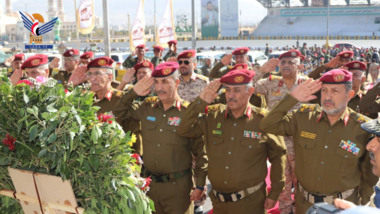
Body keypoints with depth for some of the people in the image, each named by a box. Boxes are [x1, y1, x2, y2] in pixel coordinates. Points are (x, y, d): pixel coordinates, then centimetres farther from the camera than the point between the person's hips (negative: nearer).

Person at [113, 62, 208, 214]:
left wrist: (200, 186, -8)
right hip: (149, 183, 5)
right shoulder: (147, 107, 4)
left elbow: (201, 152, -7)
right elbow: (119, 113, 13)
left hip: (178, 185, -4)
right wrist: (133, 92, -2)